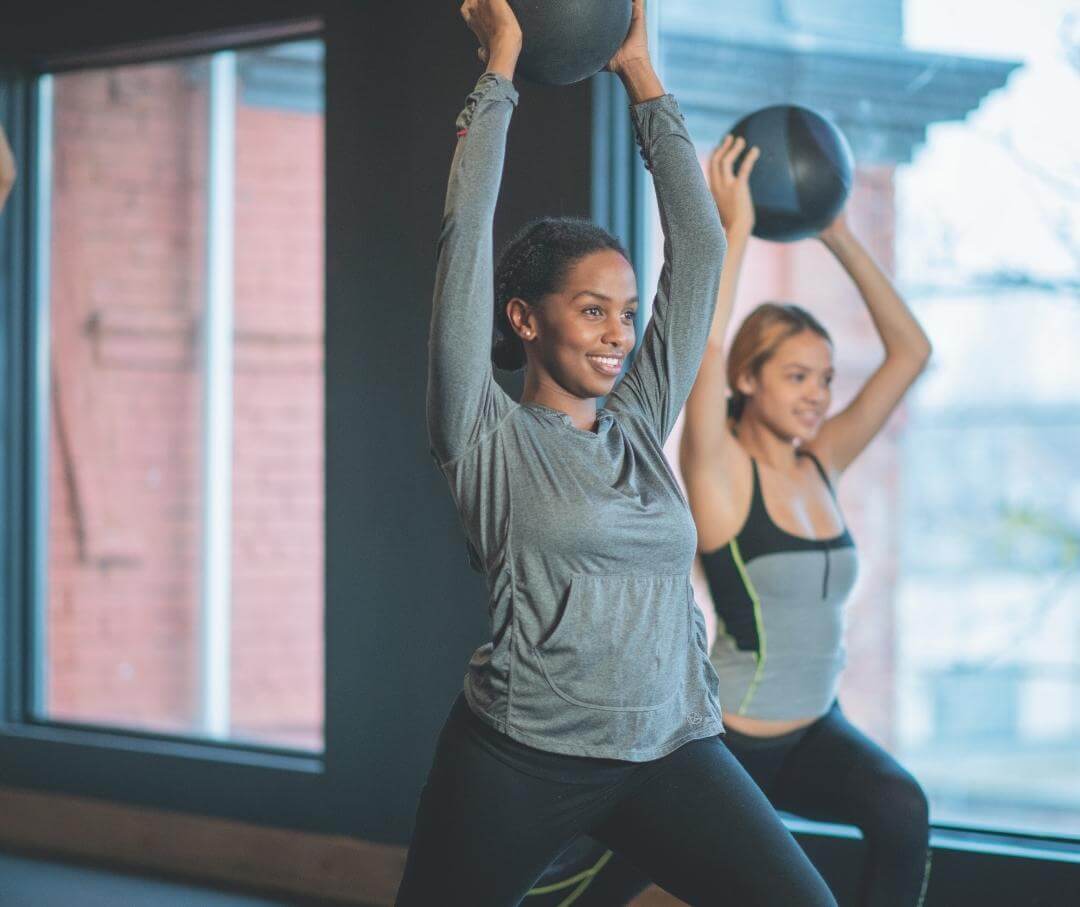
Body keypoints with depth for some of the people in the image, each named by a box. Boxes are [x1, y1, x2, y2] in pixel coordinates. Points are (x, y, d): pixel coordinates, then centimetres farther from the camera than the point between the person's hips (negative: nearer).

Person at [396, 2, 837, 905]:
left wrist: (643, 75, 13)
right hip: (519, 762, -4)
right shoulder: (487, 439, -2)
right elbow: (466, 237, -8)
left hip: (671, 753, 5)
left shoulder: (640, 425, 12)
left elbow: (698, 250, 12)